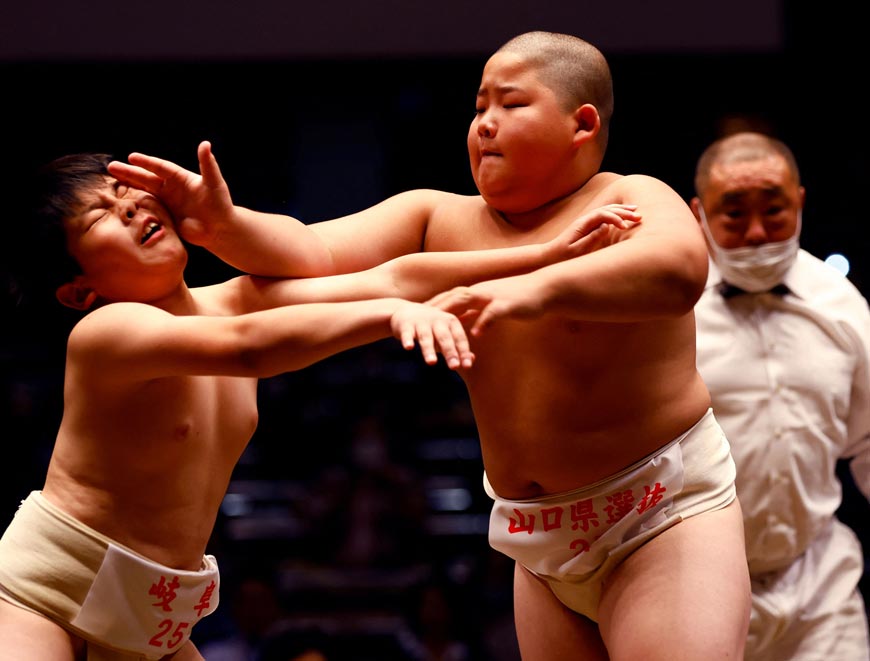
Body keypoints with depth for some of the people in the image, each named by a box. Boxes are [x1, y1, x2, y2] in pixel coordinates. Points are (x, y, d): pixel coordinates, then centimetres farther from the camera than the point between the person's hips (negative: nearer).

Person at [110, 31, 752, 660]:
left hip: (665, 514, -6)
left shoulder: (630, 201, -12)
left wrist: (538, 288, -50)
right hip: (544, 544, 6)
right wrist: (226, 227, -30)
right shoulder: (438, 219, 3)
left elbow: (679, 267, -35)